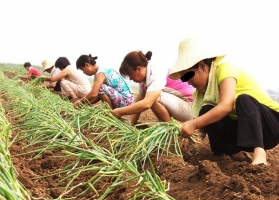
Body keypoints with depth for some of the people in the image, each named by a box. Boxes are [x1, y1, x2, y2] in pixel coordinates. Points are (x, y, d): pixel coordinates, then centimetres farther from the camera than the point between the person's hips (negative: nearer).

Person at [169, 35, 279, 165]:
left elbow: (226, 105, -32)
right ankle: (236, 154, -11)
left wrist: (194, 124, -33)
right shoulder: (207, 86, 8)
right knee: (207, 113, -12)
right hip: (245, 129, 7)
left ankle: (259, 153, -43)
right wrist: (185, 129, -18)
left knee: (244, 99, -35)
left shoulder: (224, 68, -16)